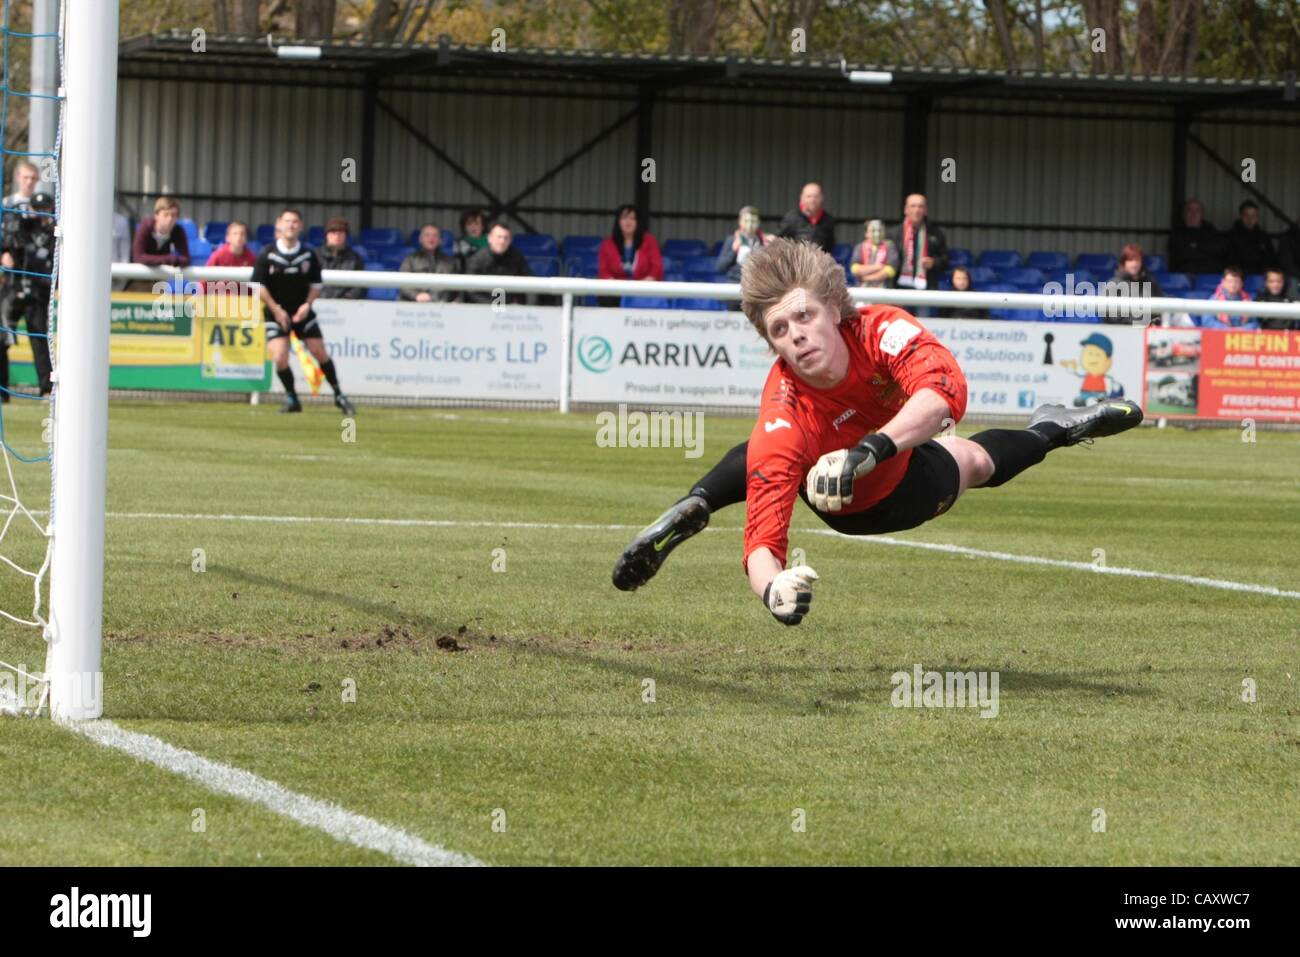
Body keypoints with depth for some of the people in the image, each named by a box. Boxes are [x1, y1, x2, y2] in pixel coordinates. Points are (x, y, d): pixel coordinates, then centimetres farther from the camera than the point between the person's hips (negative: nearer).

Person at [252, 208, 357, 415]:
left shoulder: (309, 255, -4)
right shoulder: (267, 254, -10)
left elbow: (316, 285, 6)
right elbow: (258, 285, -8)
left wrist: (307, 304, -11)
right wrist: (276, 310, -13)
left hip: (302, 312, 2)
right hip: (277, 313, -2)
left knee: (321, 353, 1)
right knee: (279, 358, -14)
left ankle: (339, 396, 17)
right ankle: (291, 398, 6)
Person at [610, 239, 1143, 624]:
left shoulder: (880, 331, -45)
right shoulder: (781, 423, -49)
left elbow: (945, 391, -63)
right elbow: (762, 540, -54)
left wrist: (870, 450, -78)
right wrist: (772, 588, -79)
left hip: (903, 481, 2)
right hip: (846, 508, -2)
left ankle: (1050, 428, 60)